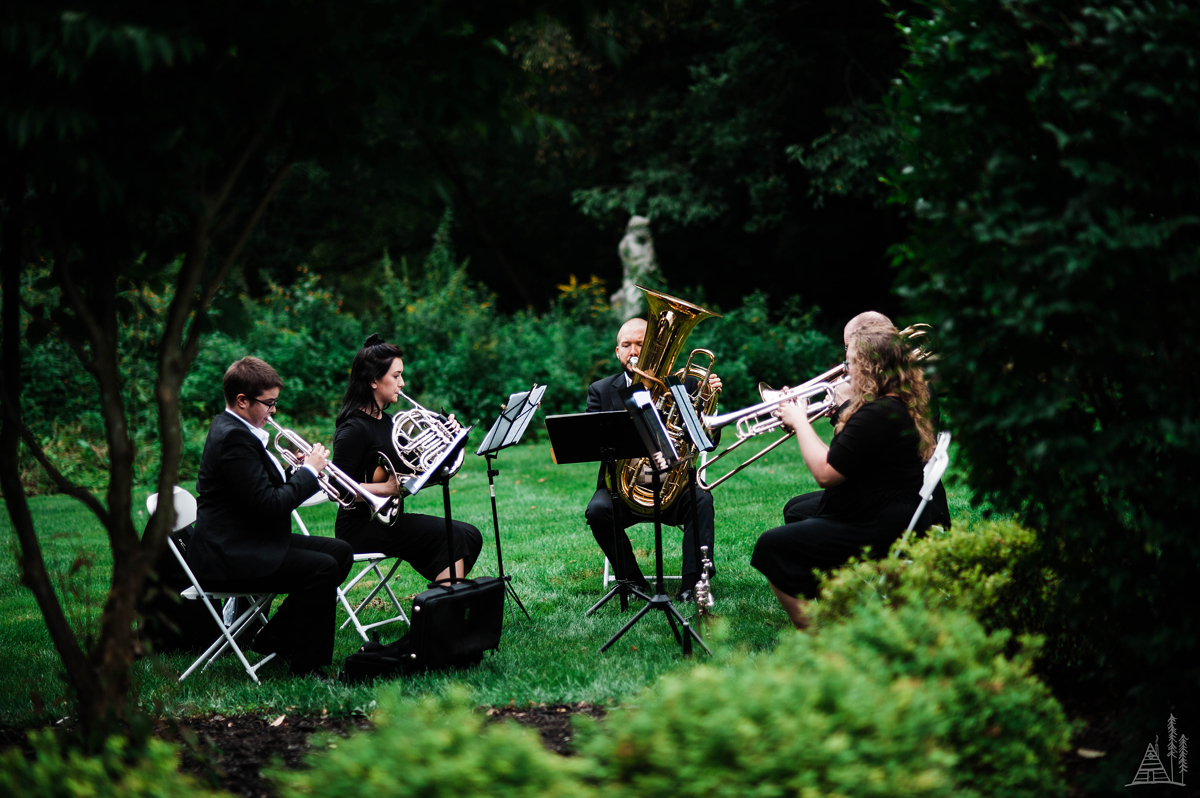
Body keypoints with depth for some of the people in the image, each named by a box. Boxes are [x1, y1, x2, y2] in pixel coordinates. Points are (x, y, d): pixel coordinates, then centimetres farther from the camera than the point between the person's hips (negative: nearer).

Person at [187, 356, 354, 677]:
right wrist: (309, 471, -13)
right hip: (228, 559, -12)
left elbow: (269, 492, 18)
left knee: (340, 552, 10)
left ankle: (274, 638, 12)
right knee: (323, 567, -24)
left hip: (251, 542, 12)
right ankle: (306, 666, -12)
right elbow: (269, 506, -25)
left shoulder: (233, 429, 14)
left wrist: (298, 470, 2)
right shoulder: (234, 438, -21)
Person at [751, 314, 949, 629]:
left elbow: (825, 472, -24)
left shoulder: (877, 414, -27)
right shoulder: (906, 401, 6)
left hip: (878, 533, -11)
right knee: (797, 511, 30)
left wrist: (800, 421, -12)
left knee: (771, 547, -7)